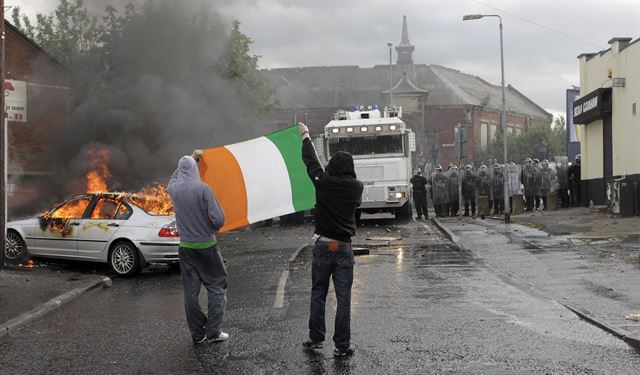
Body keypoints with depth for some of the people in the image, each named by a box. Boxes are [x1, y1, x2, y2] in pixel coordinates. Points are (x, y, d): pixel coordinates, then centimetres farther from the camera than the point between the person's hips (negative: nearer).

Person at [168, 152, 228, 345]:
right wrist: (214, 228, 5)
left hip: (185, 247, 4)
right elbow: (218, 219, -19)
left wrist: (191, 158, 36)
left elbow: (175, 177, 25)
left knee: (191, 290, 8)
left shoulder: (174, 189, -1)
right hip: (206, 245, -4)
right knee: (216, 286, 8)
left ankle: (198, 334, 11)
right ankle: (213, 331, 4)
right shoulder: (202, 189, -15)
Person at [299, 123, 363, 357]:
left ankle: (315, 338, 19)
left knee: (318, 294, 13)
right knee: (343, 298, 2)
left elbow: (310, 161, 9)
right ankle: (342, 345, 3)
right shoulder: (356, 187, -4)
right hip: (344, 247, 0)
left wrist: (305, 136, 26)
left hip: (323, 246, 0)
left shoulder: (323, 182, -7)